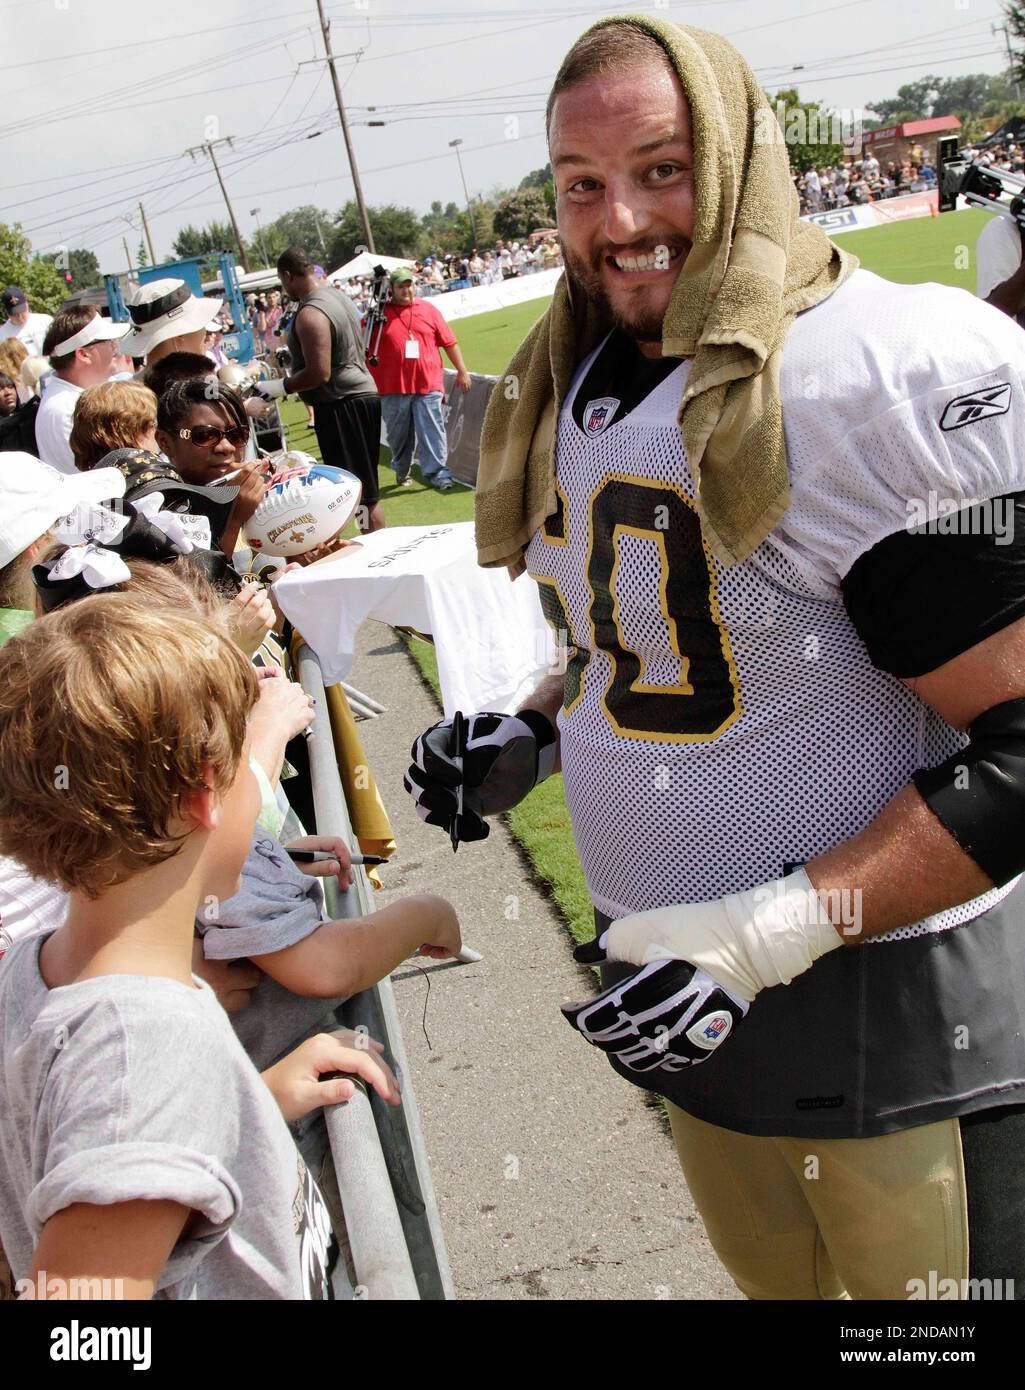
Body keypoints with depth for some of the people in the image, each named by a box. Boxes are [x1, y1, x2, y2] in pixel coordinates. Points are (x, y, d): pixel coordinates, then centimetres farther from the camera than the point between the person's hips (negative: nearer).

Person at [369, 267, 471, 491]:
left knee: (432, 431, -5)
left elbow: (449, 343, 10)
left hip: (428, 385, 0)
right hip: (393, 389, 0)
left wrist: (462, 371, 10)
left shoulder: (429, 311, 8)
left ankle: (436, 472, -3)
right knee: (398, 434, 11)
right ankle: (401, 471, 28)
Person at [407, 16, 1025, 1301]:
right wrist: (532, 737, 3)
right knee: (773, 1279, 23)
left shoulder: (887, 377, -21)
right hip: (687, 976, 7)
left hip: (898, 1014, -7)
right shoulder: (586, 390, 6)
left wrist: (768, 932, -26)